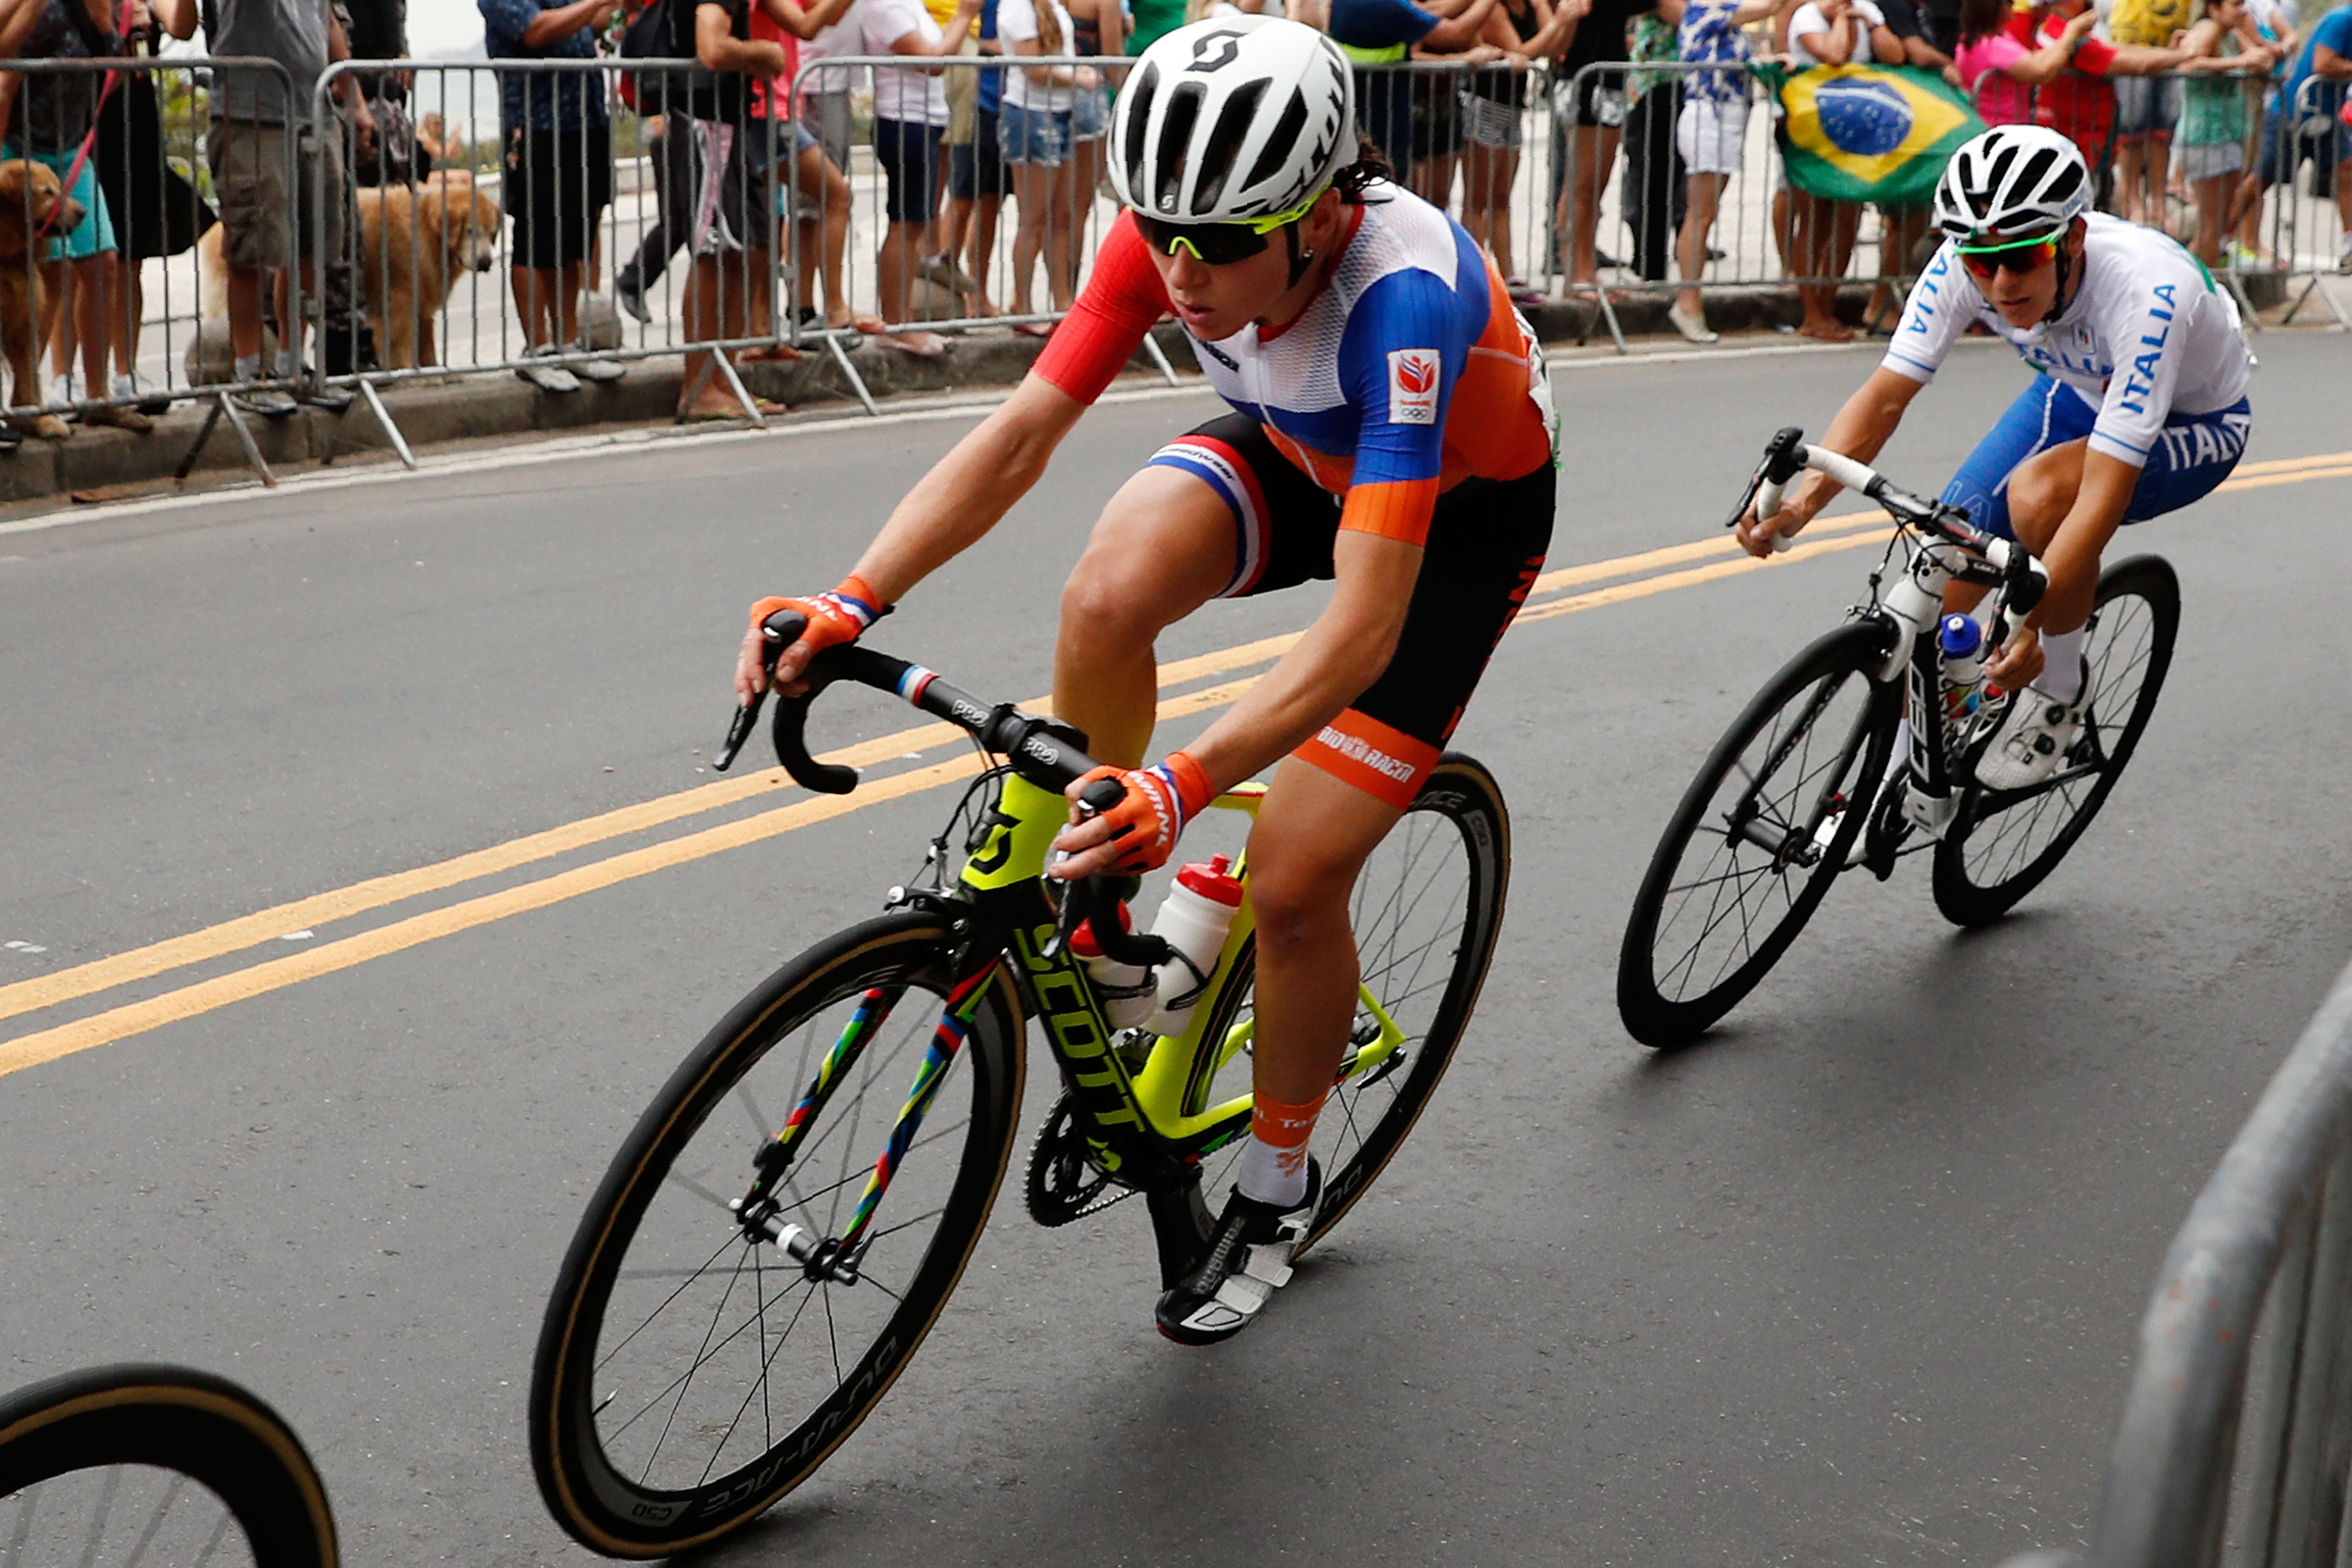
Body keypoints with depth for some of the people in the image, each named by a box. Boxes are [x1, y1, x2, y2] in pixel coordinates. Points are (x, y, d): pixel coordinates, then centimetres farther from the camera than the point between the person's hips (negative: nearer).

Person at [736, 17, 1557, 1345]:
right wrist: (850, 604, -36)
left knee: (1294, 877, -12)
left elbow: (1366, 624, -46)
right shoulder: (1167, 243, -26)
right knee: (1108, 595, -29)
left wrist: (1188, 783, -57)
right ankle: (1085, 909, -3)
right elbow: (1021, 434, -23)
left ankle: (1277, 1191, 15)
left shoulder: (1403, 295, -41)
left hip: (1463, 510, -4)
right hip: (1296, 451, 5)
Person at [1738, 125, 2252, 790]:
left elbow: (2105, 493, -43)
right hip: (2080, 391, 5)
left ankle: (2061, 692, -9)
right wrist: (1805, 498, -40)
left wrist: (2030, 622, -49)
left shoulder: (2146, 293, -41)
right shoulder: (1966, 264, -27)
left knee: (2039, 493, -34)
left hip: (2195, 421, -5)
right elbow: (1886, 394, -24)